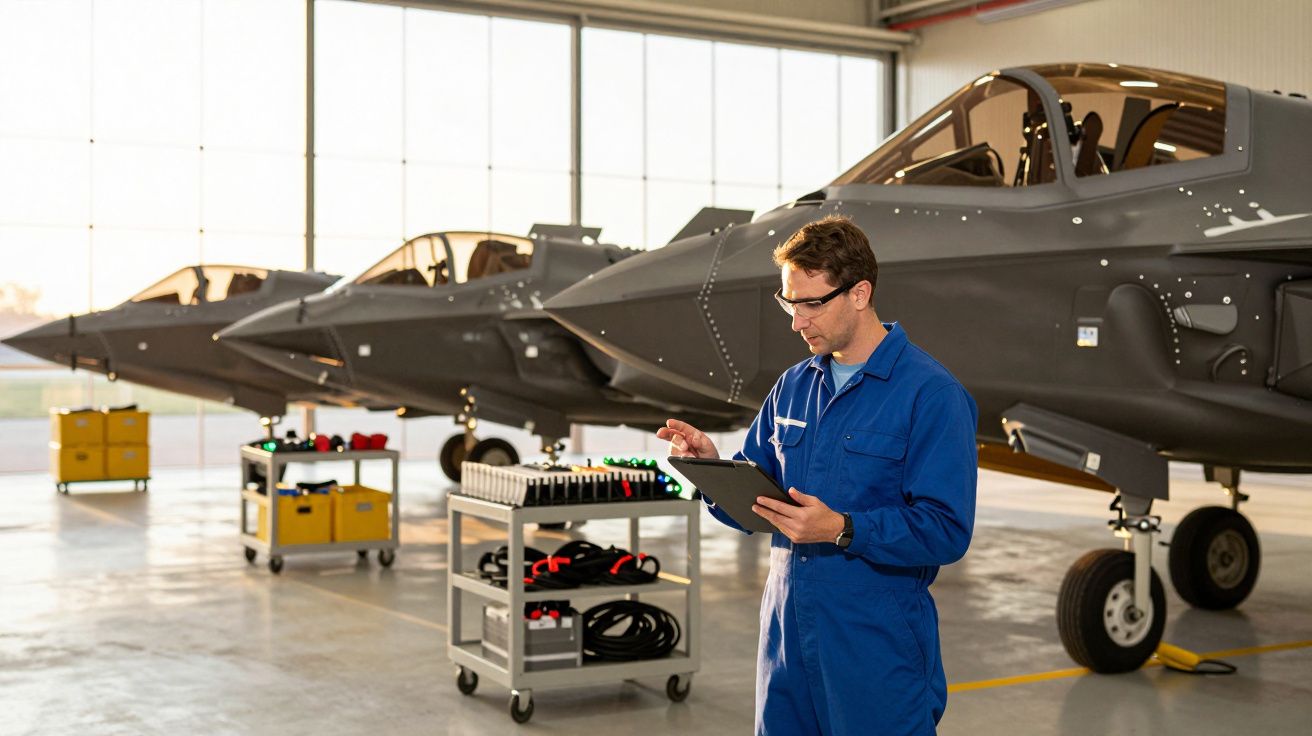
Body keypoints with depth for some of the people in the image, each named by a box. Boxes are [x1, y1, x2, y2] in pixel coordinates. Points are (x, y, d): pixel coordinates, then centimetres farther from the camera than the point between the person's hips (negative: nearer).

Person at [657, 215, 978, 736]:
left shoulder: (931, 394, -12)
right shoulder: (793, 387, 11)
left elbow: (946, 531, -18)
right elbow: (753, 502, 14)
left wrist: (841, 530, -27)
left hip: (878, 652, -6)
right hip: (786, 635, 6)